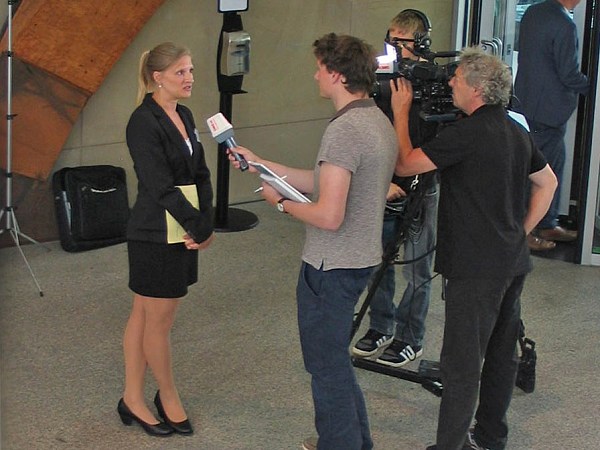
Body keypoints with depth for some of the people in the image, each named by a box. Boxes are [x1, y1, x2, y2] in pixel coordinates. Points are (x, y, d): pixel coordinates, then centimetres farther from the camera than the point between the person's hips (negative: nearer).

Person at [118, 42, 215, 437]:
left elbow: (200, 174, 9)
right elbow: (161, 187, -19)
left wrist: (205, 223, -5)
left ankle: (133, 399, 22)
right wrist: (200, 229, -14)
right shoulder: (144, 122, -15)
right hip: (156, 237, -8)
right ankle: (169, 398, 21)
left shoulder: (184, 116, 11)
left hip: (183, 233, 8)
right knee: (158, 322, 5)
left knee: (145, 316, 14)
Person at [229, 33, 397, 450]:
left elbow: (328, 216, -29)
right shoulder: (379, 121, 7)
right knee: (335, 356, 25)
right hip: (361, 259, 10)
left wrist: (281, 201, -11)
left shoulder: (344, 131, -25)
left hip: (331, 267, -10)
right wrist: (259, 164, 14)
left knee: (327, 364, 5)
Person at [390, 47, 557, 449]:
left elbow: (404, 164, -12)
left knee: (462, 364, -6)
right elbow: (547, 183, 21)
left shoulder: (468, 133, -18)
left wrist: (401, 112, -1)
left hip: (476, 268, -9)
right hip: (513, 262, 9)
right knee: (501, 353, 17)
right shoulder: (516, 131, 10)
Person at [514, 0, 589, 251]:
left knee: (556, 162, 19)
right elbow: (569, 74, -20)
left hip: (527, 103, 9)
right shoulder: (564, 25, -22)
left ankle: (548, 224, 28)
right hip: (549, 108, -9)